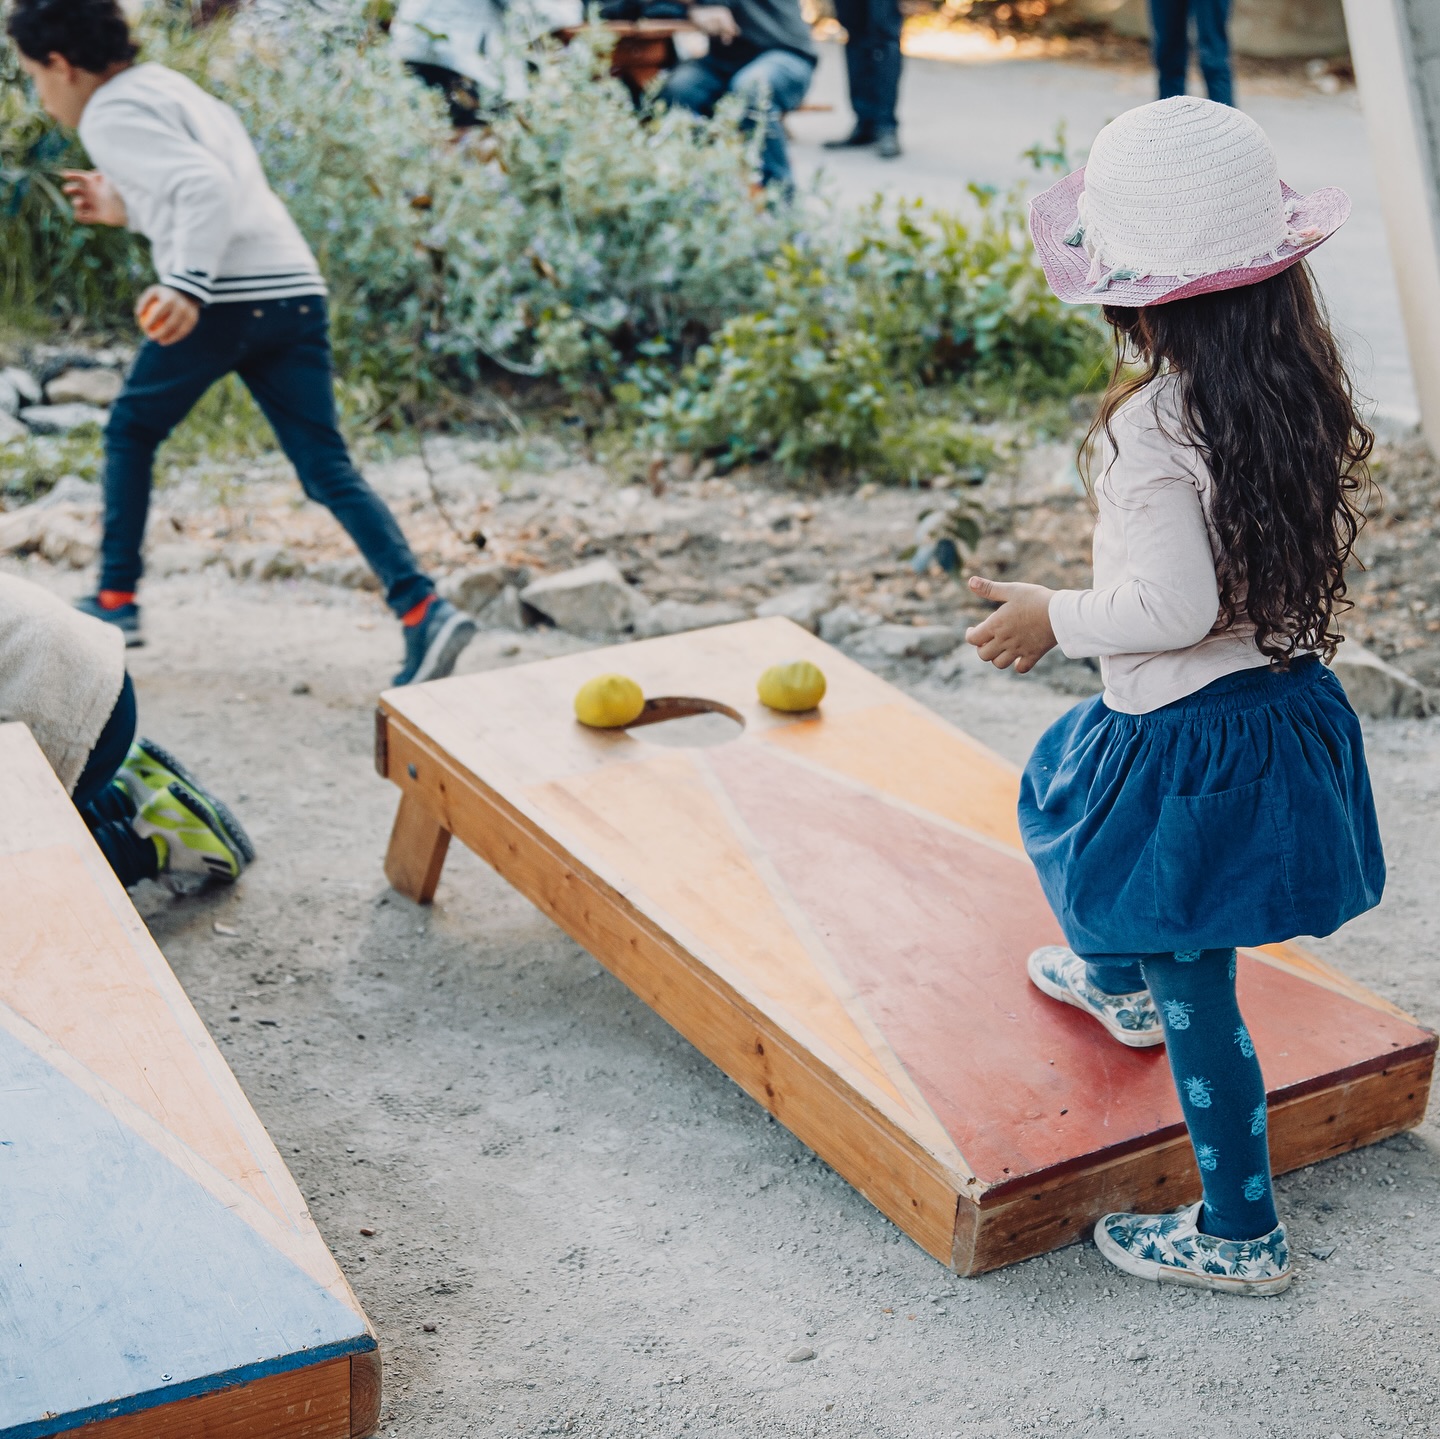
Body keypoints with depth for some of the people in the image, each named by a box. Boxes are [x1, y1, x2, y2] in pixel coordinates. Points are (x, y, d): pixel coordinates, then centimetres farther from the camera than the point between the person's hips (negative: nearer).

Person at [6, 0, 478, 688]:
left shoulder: (111, 114, -2)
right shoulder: (172, 88, 26)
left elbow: (207, 188, -19)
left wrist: (185, 286, -30)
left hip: (228, 295, -7)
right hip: (297, 289, 8)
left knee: (130, 430, 16)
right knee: (328, 469, 2)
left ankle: (115, 601, 22)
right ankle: (423, 610, -14)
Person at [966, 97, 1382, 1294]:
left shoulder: (1152, 430, -27)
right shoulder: (1306, 393, -4)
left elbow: (1172, 606, -26)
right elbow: (1329, 544, 6)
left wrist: (1055, 617, -11)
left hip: (1188, 739, -9)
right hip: (1291, 703, 9)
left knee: (1199, 992, 6)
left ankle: (1241, 1237, 21)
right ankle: (1119, 983, 65)